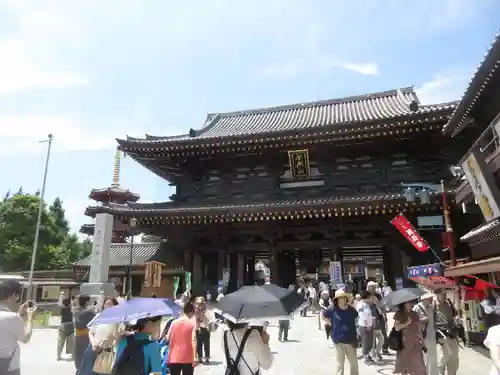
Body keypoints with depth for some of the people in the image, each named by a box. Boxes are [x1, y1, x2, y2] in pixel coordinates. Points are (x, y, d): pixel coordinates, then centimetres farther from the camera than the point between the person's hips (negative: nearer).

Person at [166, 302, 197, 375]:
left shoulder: (174, 322, 3)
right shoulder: (192, 323, -6)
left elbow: (167, 338, 3)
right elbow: (193, 341, -15)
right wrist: (195, 357, -16)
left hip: (174, 357, 3)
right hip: (187, 358, -3)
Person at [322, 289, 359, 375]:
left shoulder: (351, 309, -4)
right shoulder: (332, 309, -13)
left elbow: (355, 316, 18)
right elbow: (324, 316, 4)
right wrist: (331, 324, -4)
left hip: (351, 340, 3)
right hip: (338, 341, -3)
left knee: (354, 363, 15)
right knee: (340, 363, 11)